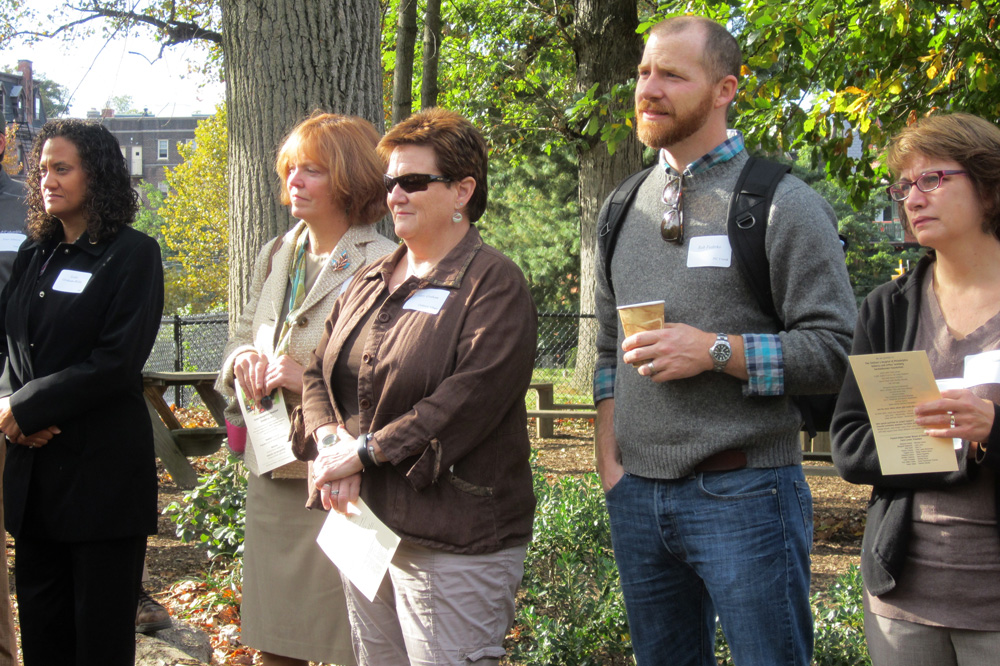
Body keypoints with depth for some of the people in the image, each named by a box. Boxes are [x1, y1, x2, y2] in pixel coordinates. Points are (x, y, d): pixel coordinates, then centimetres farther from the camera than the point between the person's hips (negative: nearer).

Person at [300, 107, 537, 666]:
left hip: (453, 546, -7)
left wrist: (364, 452, -16)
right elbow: (320, 374, 15)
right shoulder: (371, 281, 15)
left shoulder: (494, 285, -9)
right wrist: (331, 439, -6)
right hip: (366, 524, 7)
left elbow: (467, 402, -20)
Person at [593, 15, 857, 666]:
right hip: (637, 493, 6)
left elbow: (833, 349, -11)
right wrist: (609, 458, 8)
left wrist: (716, 351, -19)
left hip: (744, 491, -5)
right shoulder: (624, 209, 13)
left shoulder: (783, 204, -5)